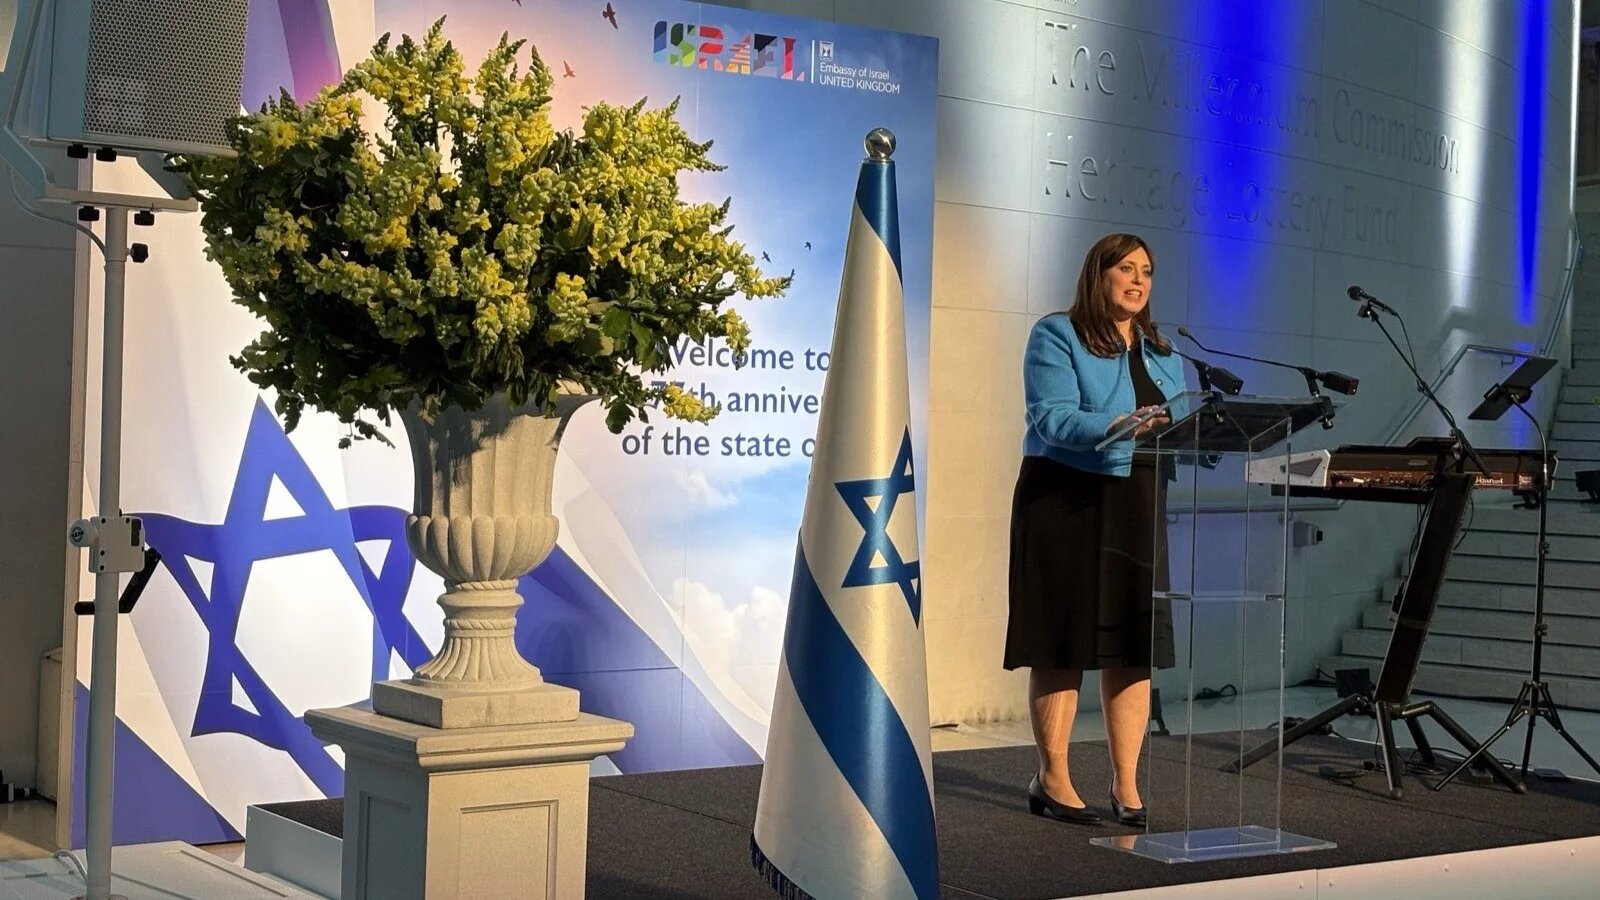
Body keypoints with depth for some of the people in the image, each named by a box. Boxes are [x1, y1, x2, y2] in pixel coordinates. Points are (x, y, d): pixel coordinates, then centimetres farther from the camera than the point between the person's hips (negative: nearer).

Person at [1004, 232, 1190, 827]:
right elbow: (1052, 419, -15)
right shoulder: (1056, 336, -2)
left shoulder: (1164, 353, 18)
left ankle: (1126, 784, 9)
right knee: (1064, 642, -2)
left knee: (1134, 643, 3)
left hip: (1138, 505, 6)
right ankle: (1052, 780, 7)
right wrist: (1120, 426, -30)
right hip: (1066, 500, -6)